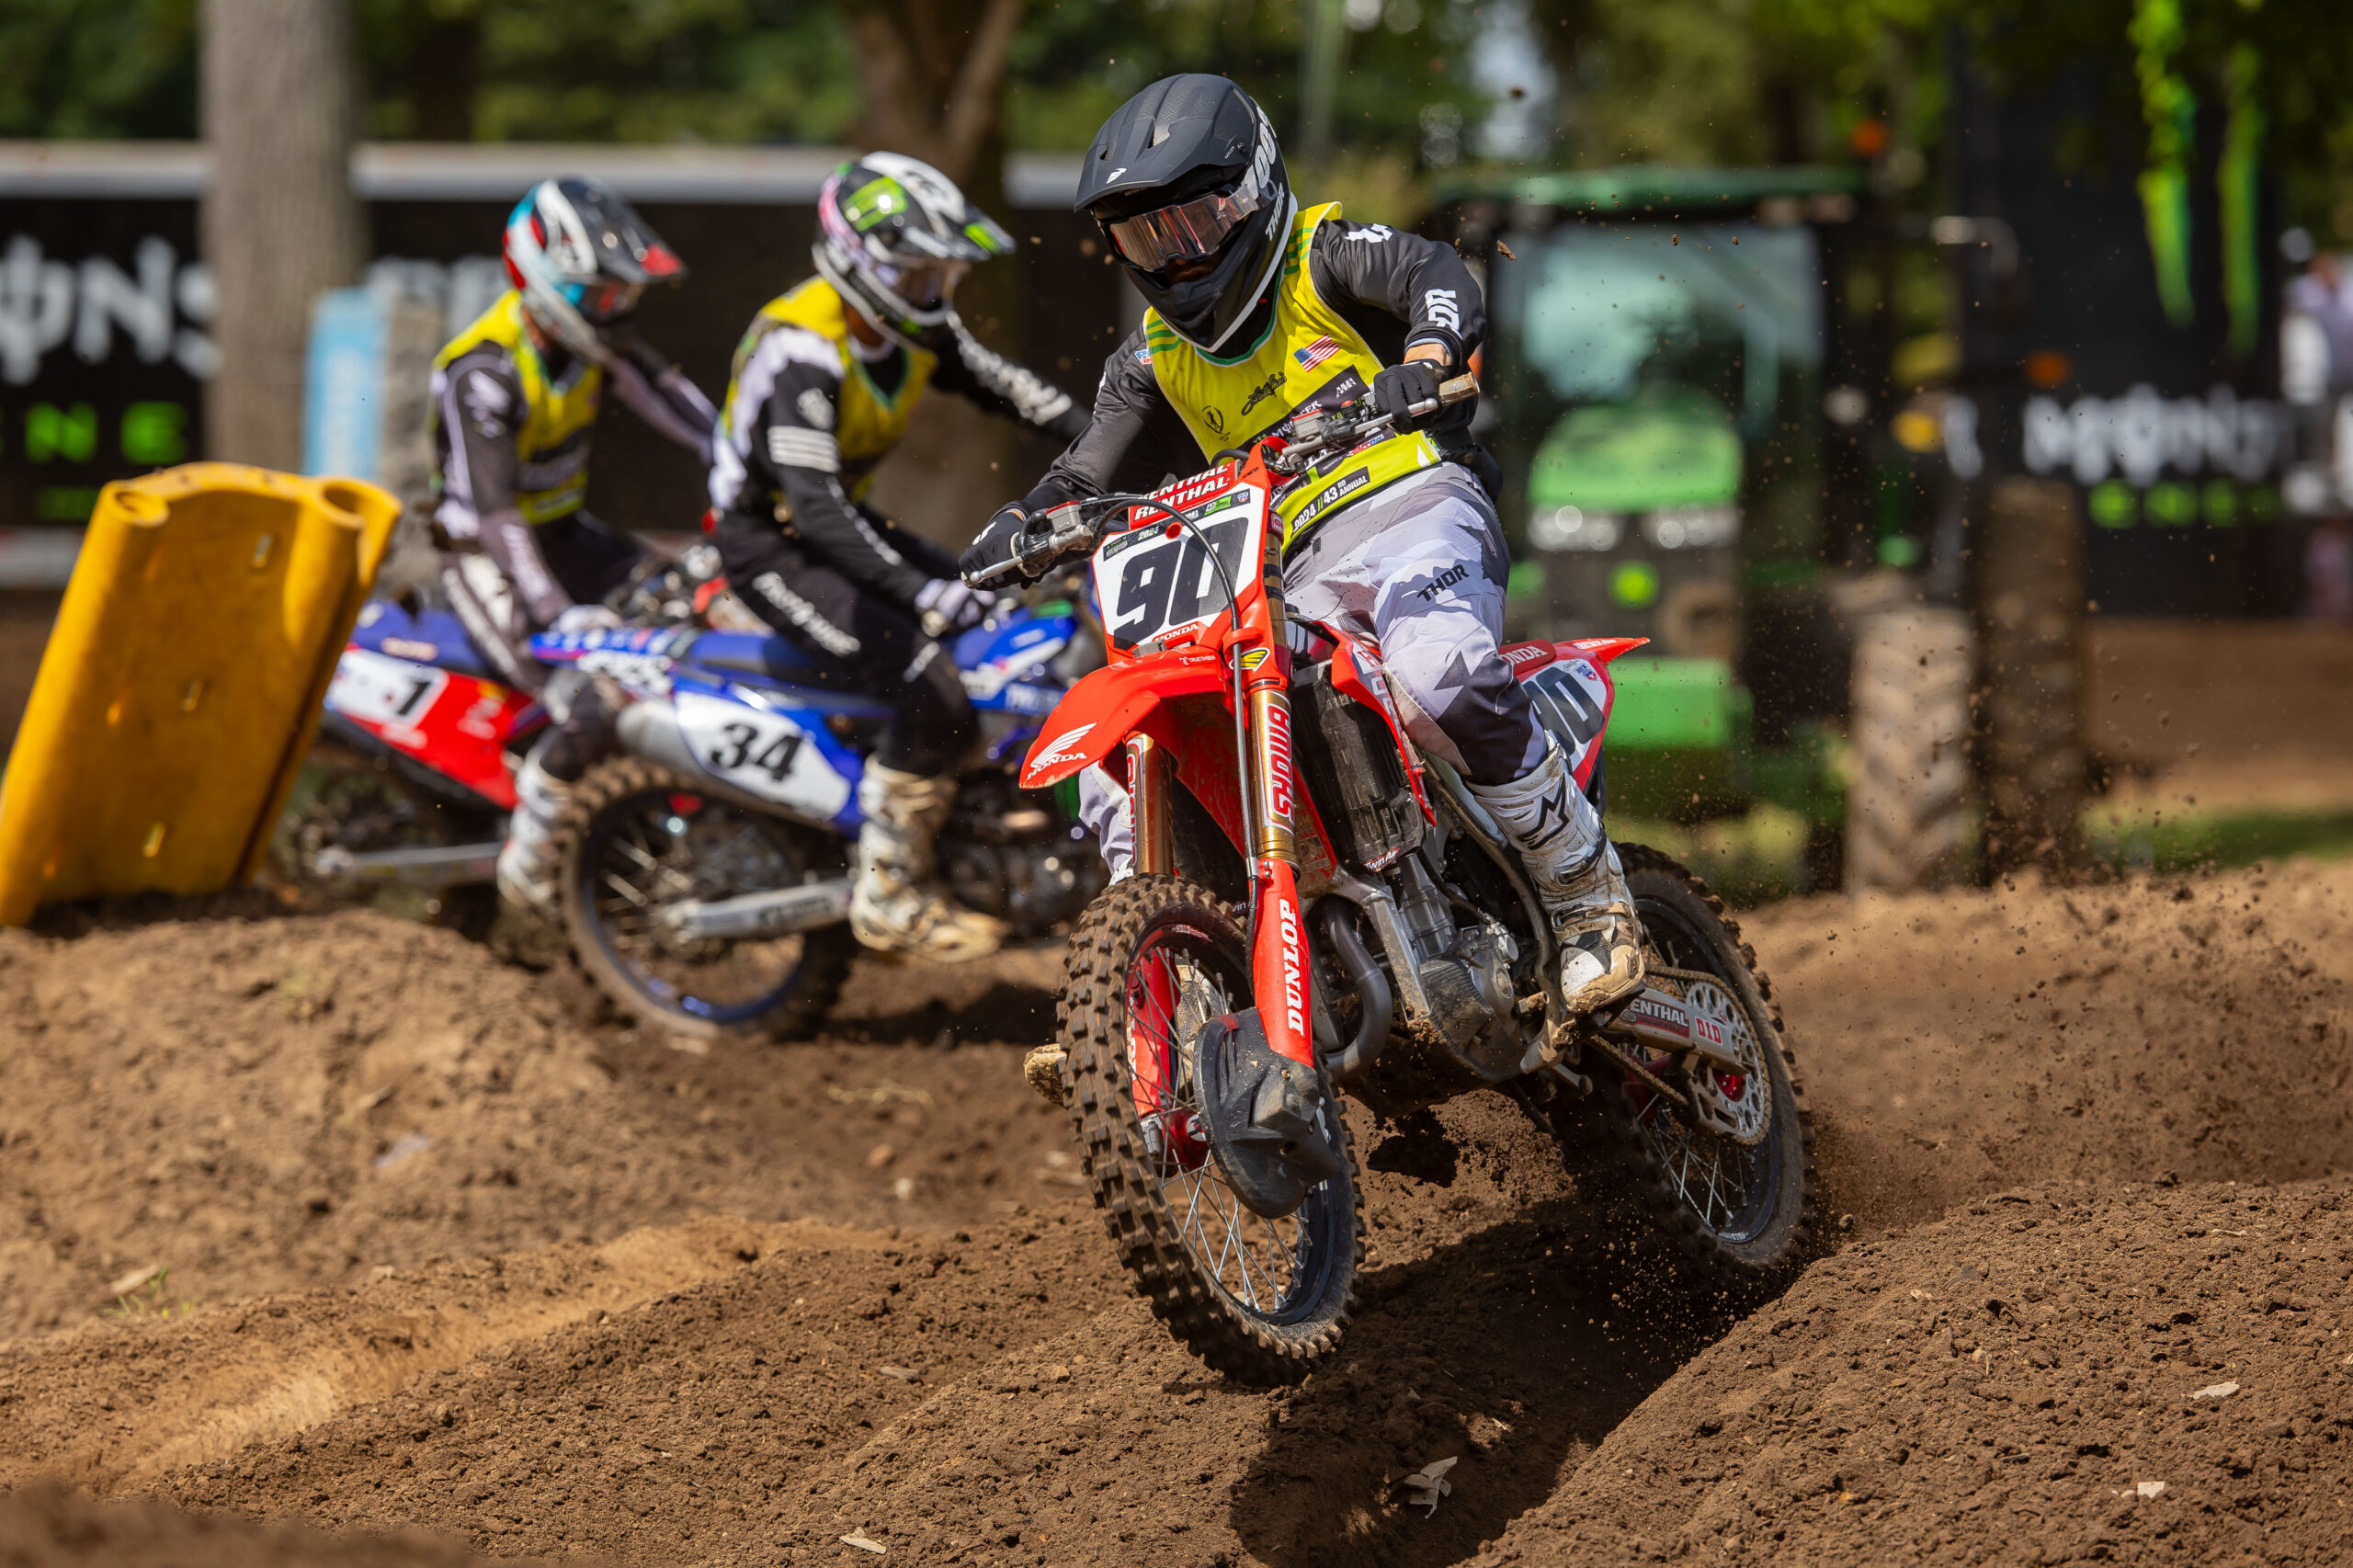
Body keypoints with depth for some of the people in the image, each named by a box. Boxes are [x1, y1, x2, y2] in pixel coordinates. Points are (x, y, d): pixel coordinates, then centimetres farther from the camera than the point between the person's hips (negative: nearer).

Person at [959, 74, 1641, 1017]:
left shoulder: (1323, 256, 5)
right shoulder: (1156, 361, 21)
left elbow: (1439, 280, -12)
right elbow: (1089, 476, 18)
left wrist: (1425, 361, -34)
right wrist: (1018, 531, -4)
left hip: (1410, 512, -6)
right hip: (1291, 581, 6)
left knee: (1439, 677, -39)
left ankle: (1589, 895, -22)